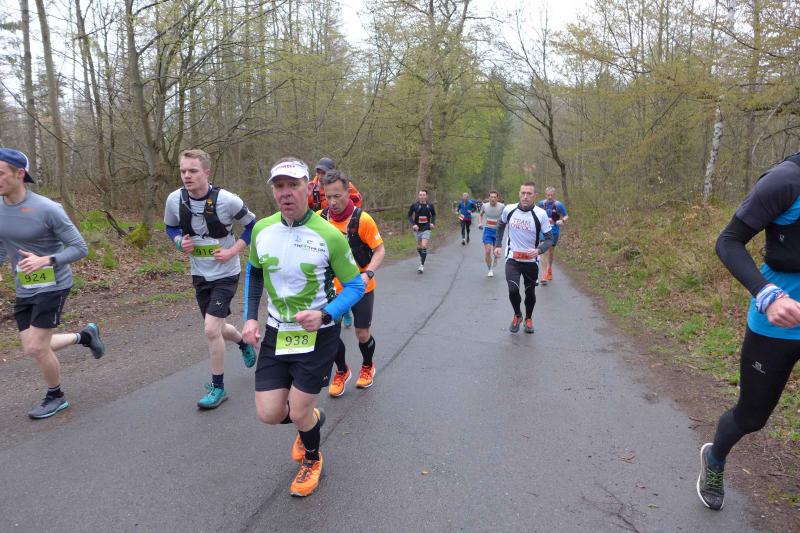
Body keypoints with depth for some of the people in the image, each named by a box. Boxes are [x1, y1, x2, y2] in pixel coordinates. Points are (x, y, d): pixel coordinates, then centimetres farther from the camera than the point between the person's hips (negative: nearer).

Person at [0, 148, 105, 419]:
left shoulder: (47, 209, -18)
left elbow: (80, 248, -15)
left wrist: (44, 261, -28)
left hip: (52, 286, -6)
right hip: (23, 290, 6)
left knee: (37, 348, -3)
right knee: (32, 348, 9)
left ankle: (56, 397, 22)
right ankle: (85, 336, 34)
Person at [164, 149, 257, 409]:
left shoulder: (226, 200, -20)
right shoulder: (174, 200, -9)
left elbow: (252, 225, -6)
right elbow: (171, 226, 11)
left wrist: (233, 251, -15)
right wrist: (180, 242, -10)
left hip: (225, 273, -5)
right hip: (200, 274, 5)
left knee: (211, 329, -13)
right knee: (216, 328, 16)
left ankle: (218, 387, 6)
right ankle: (244, 342, 51)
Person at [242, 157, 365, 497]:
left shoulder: (329, 235, -18)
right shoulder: (262, 229, -4)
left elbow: (355, 286, -10)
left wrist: (325, 314, -26)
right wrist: (250, 317, 5)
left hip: (317, 335, -4)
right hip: (276, 333, 4)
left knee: (298, 413, 0)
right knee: (268, 414, 2)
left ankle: (312, 459, 36)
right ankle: (312, 418, 39)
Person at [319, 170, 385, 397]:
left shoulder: (362, 219, -18)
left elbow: (380, 249, -11)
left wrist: (368, 274, -26)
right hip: (333, 288, 3)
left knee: (362, 333, 7)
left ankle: (368, 367, 38)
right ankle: (342, 371, 28)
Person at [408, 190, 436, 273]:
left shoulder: (430, 205, -3)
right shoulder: (414, 205, -6)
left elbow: (433, 215, 14)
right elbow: (409, 215, 3)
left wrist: (433, 223, -1)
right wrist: (413, 224, -11)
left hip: (426, 229, -1)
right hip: (417, 229, 2)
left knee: (424, 246, -14)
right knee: (419, 247, 12)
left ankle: (422, 265, -7)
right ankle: (422, 258, 41)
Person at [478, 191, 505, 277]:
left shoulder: (502, 206, -9)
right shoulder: (484, 206, -3)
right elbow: (480, 215, 16)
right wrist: (480, 223, 0)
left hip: (497, 231, 0)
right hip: (487, 231, 0)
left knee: (495, 252, 8)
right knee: (487, 251, -11)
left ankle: (492, 268, 37)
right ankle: (490, 269, 10)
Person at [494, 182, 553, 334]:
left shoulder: (541, 214, -13)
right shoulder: (508, 209, -7)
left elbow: (549, 238, -7)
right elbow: (501, 225, 15)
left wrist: (539, 250, -25)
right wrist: (498, 245, 10)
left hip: (531, 260, 0)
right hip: (512, 259, 0)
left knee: (530, 292, 13)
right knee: (513, 290, -15)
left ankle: (528, 319, 41)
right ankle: (517, 315, 16)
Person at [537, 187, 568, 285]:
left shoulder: (559, 205, -6)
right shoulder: (541, 204, -1)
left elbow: (566, 216, 1)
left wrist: (562, 220, -19)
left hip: (554, 232, 1)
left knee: (551, 251, 17)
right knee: (544, 252, -12)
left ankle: (549, 268, 43)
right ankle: (544, 275, -14)